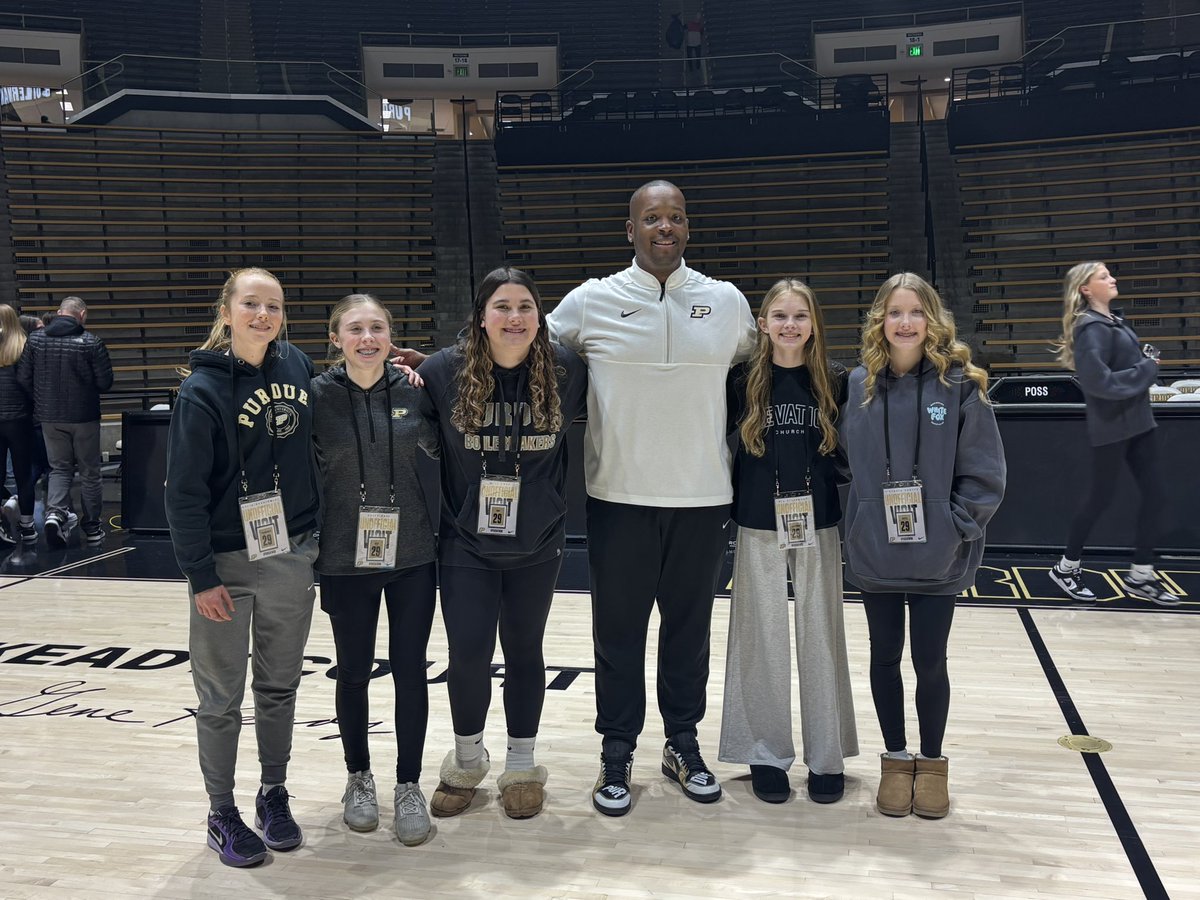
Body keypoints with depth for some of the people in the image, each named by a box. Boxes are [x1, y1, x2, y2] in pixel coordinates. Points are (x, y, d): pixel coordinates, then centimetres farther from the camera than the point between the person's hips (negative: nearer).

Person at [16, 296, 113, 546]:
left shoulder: (35, 338, -3)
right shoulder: (91, 342, -15)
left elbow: (24, 378, -1)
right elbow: (105, 382, -12)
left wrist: (41, 400, 15)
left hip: (49, 417, 3)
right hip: (84, 417, -3)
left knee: (59, 468, 16)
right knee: (89, 472, 10)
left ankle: (55, 511, -9)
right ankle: (92, 527, 17)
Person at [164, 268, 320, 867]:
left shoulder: (297, 367, 0)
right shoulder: (202, 390, -13)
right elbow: (184, 493, -12)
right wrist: (201, 576, -13)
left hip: (291, 557, 4)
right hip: (226, 564, -4)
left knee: (279, 687, 16)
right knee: (221, 699, 9)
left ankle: (274, 795, 34)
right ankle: (222, 814, 26)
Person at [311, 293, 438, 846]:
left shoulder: (414, 389, -3)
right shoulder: (318, 395, -8)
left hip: (412, 556, 1)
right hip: (346, 558, -1)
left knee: (409, 670, 7)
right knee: (353, 671, 12)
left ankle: (409, 785, 24)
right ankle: (358, 777, 34)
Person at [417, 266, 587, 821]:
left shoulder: (566, 372, -7)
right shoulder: (443, 371, -10)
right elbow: (423, 439, 4)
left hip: (536, 546, 1)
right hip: (466, 545, -1)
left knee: (524, 652, 13)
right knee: (468, 655, 0)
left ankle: (521, 766, 31)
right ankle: (467, 759, 27)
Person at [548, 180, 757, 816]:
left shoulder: (727, 302, 4)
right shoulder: (591, 302, -2)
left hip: (703, 499, 2)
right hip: (619, 497, -1)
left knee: (690, 627, 13)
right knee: (619, 631, 7)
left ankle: (683, 743, 30)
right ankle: (617, 751, 23)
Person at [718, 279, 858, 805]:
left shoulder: (834, 382, 1)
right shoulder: (743, 381, -1)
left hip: (818, 526, 1)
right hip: (759, 528, 0)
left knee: (821, 638, 7)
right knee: (762, 640, 6)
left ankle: (827, 757, 19)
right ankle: (766, 754, 19)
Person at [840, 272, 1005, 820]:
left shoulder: (960, 384, -7)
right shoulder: (859, 385, 0)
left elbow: (984, 472, -5)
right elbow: (847, 461, 7)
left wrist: (955, 527, -11)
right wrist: (859, 524, 0)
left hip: (938, 558, -2)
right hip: (874, 553, 2)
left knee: (930, 661, 8)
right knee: (885, 657, 13)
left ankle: (932, 764, 29)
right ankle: (895, 761, 30)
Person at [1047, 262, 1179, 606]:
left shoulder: (1114, 318, 10)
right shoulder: (1091, 328, -18)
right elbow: (1100, 381, -26)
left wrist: (1147, 362, -4)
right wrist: (1148, 369, -16)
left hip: (1138, 420, 9)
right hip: (1112, 426, -9)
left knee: (1153, 494, 9)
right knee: (1100, 497, 3)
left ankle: (1141, 575, 20)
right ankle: (1066, 567, 20)